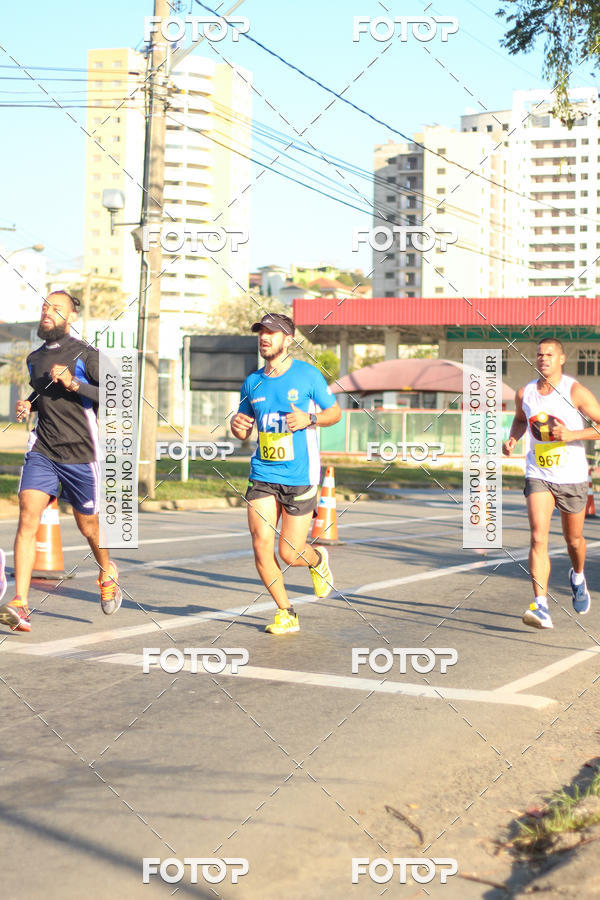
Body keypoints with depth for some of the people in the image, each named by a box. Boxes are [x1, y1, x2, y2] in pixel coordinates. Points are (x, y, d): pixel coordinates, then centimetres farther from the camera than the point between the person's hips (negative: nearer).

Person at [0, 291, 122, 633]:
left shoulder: (85, 354, -4)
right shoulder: (34, 358, 14)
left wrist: (74, 384, -19)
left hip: (80, 454, -3)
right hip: (41, 451, 3)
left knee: (88, 525, 11)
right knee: (27, 518, -15)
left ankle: (107, 572, 45)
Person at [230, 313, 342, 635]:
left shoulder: (308, 374, -3)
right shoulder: (252, 383, 8)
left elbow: (335, 412, 5)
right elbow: (244, 431, 18)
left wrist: (309, 419, -14)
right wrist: (237, 425, -6)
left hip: (300, 477, -3)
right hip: (262, 475, 3)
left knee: (290, 554, -3)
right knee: (261, 544, -9)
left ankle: (317, 559, 35)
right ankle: (286, 613, 10)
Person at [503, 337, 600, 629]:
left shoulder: (575, 392, -11)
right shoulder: (524, 393, 1)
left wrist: (572, 434, -23)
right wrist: (512, 438, 3)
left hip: (572, 477, -1)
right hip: (538, 475, 2)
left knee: (573, 540, 15)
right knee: (538, 538, -16)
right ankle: (541, 606, -20)